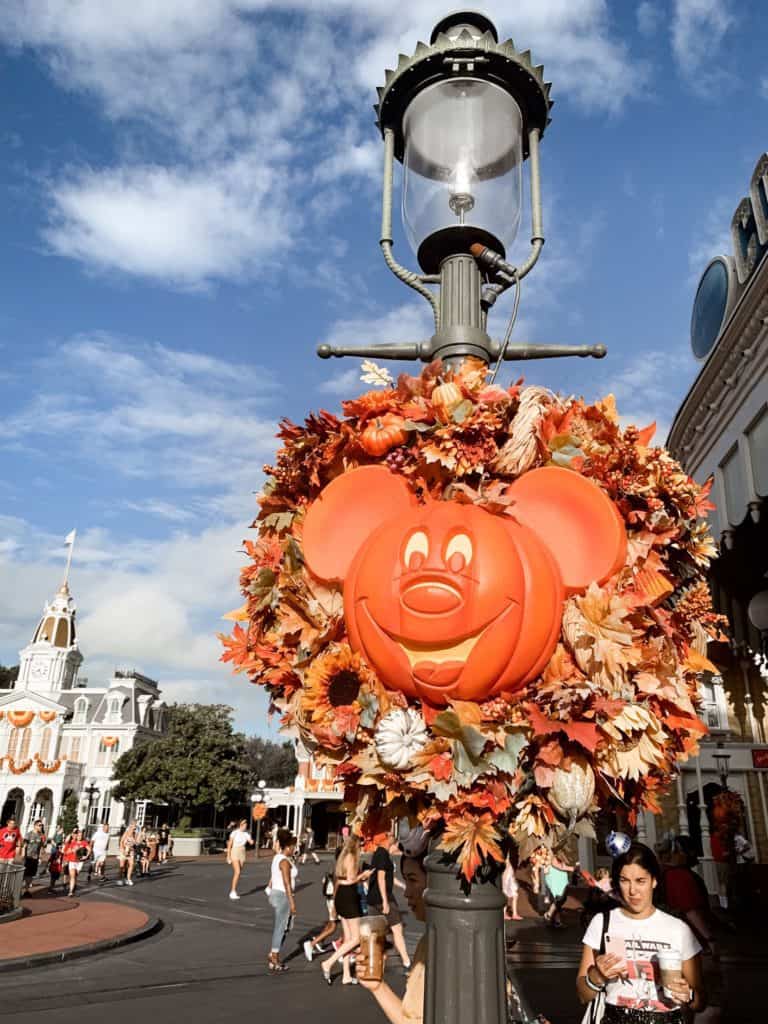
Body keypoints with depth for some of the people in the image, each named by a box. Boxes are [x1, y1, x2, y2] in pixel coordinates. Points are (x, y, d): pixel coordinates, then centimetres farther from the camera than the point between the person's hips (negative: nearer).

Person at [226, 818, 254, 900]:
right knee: (237, 872, -17)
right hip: (235, 853, -5)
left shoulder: (247, 833, 2)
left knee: (238, 873, 8)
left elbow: (250, 842, -10)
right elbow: (230, 844, -6)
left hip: (242, 853, 5)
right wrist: (228, 856, -8)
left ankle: (233, 891, 20)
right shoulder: (235, 832, -11)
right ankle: (233, 892, -12)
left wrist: (251, 841, -33)